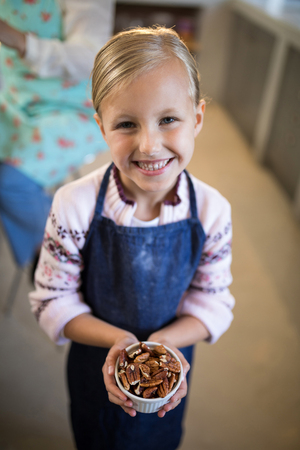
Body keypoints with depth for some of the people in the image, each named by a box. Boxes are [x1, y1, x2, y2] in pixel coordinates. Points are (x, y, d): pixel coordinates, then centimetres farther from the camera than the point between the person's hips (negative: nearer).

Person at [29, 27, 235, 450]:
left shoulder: (213, 211, -23)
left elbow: (214, 303, -12)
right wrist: (117, 339, -31)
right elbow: (53, 301, -17)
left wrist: (165, 340, -29)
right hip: (95, 361, -1)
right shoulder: (74, 207, -28)